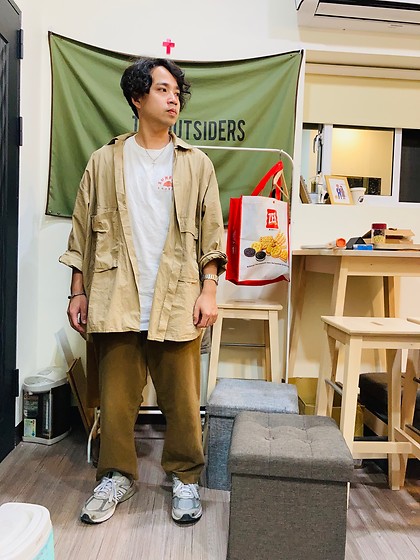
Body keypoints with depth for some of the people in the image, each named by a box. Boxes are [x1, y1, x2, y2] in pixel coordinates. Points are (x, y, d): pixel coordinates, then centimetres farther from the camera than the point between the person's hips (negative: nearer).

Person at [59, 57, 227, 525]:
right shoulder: (105, 161, 8)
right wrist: (78, 292, 5)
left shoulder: (196, 164, 8)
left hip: (176, 301, 0)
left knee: (182, 397, 4)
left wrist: (208, 291, -3)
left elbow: (211, 233, 6)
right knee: (116, 395, 7)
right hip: (116, 301, 1)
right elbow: (83, 229, 9)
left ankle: (184, 477, 25)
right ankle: (116, 476, 27)